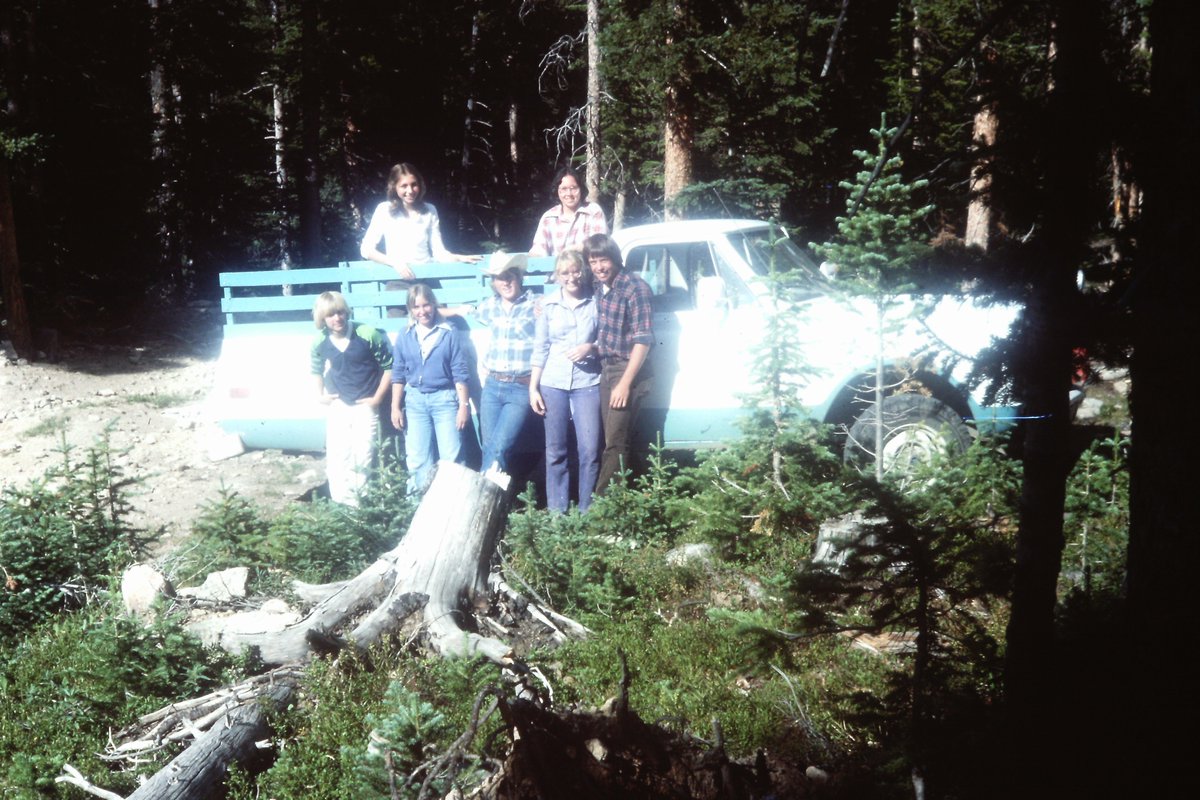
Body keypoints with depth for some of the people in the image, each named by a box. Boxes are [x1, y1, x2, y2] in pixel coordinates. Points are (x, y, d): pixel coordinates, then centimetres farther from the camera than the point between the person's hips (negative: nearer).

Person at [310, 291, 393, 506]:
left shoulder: (368, 335, -16)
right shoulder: (319, 343, -4)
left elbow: (389, 366, -9)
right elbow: (317, 370, 18)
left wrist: (378, 398, -10)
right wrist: (320, 395, 7)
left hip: (365, 407, -3)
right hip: (337, 407, 3)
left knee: (363, 460, -1)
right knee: (337, 461, 2)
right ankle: (343, 507, 10)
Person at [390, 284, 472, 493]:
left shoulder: (450, 334, -4)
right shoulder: (404, 337, 5)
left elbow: (460, 373, -4)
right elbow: (398, 374, 8)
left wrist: (464, 404, -8)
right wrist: (395, 407, 4)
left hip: (445, 399, -3)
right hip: (415, 400, 3)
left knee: (451, 458, -2)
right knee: (417, 460, 7)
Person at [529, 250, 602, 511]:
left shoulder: (596, 303, 0)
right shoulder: (548, 304, 4)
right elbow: (540, 349, 7)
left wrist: (591, 348, -13)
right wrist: (533, 387, 3)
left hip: (587, 384, -1)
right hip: (553, 384, 1)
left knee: (589, 450, -4)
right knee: (555, 451, 5)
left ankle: (586, 513, 8)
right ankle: (556, 513, 13)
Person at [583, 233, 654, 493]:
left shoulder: (635, 288, -13)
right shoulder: (600, 289, 9)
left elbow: (643, 340, -16)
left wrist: (625, 383, -19)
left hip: (627, 373, -7)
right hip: (606, 371, 7)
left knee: (615, 444, -7)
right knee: (612, 442, 10)